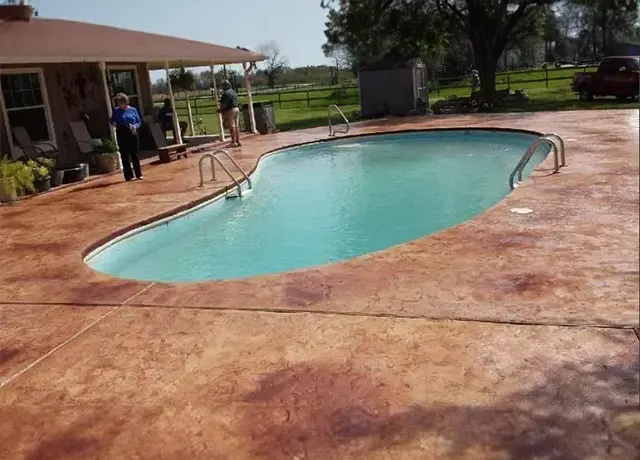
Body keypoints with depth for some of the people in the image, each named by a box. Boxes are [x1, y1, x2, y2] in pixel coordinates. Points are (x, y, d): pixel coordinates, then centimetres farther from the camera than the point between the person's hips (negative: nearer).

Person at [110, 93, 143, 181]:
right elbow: (112, 121, 7)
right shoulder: (116, 111, 4)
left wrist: (135, 126, -15)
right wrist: (113, 123, -15)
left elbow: (139, 122, 5)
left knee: (135, 155, 4)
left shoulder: (133, 110, 3)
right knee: (125, 156, 2)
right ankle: (128, 175, 7)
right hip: (122, 135, 0)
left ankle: (138, 174, 12)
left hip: (132, 134, 0)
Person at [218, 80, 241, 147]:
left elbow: (224, 104, -18)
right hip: (236, 109, 9)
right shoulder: (233, 92, 14)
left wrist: (220, 110, -5)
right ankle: (238, 141, 13)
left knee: (232, 126, -6)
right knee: (236, 126, 10)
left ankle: (233, 142, -4)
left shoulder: (226, 93, -14)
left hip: (229, 111, -9)